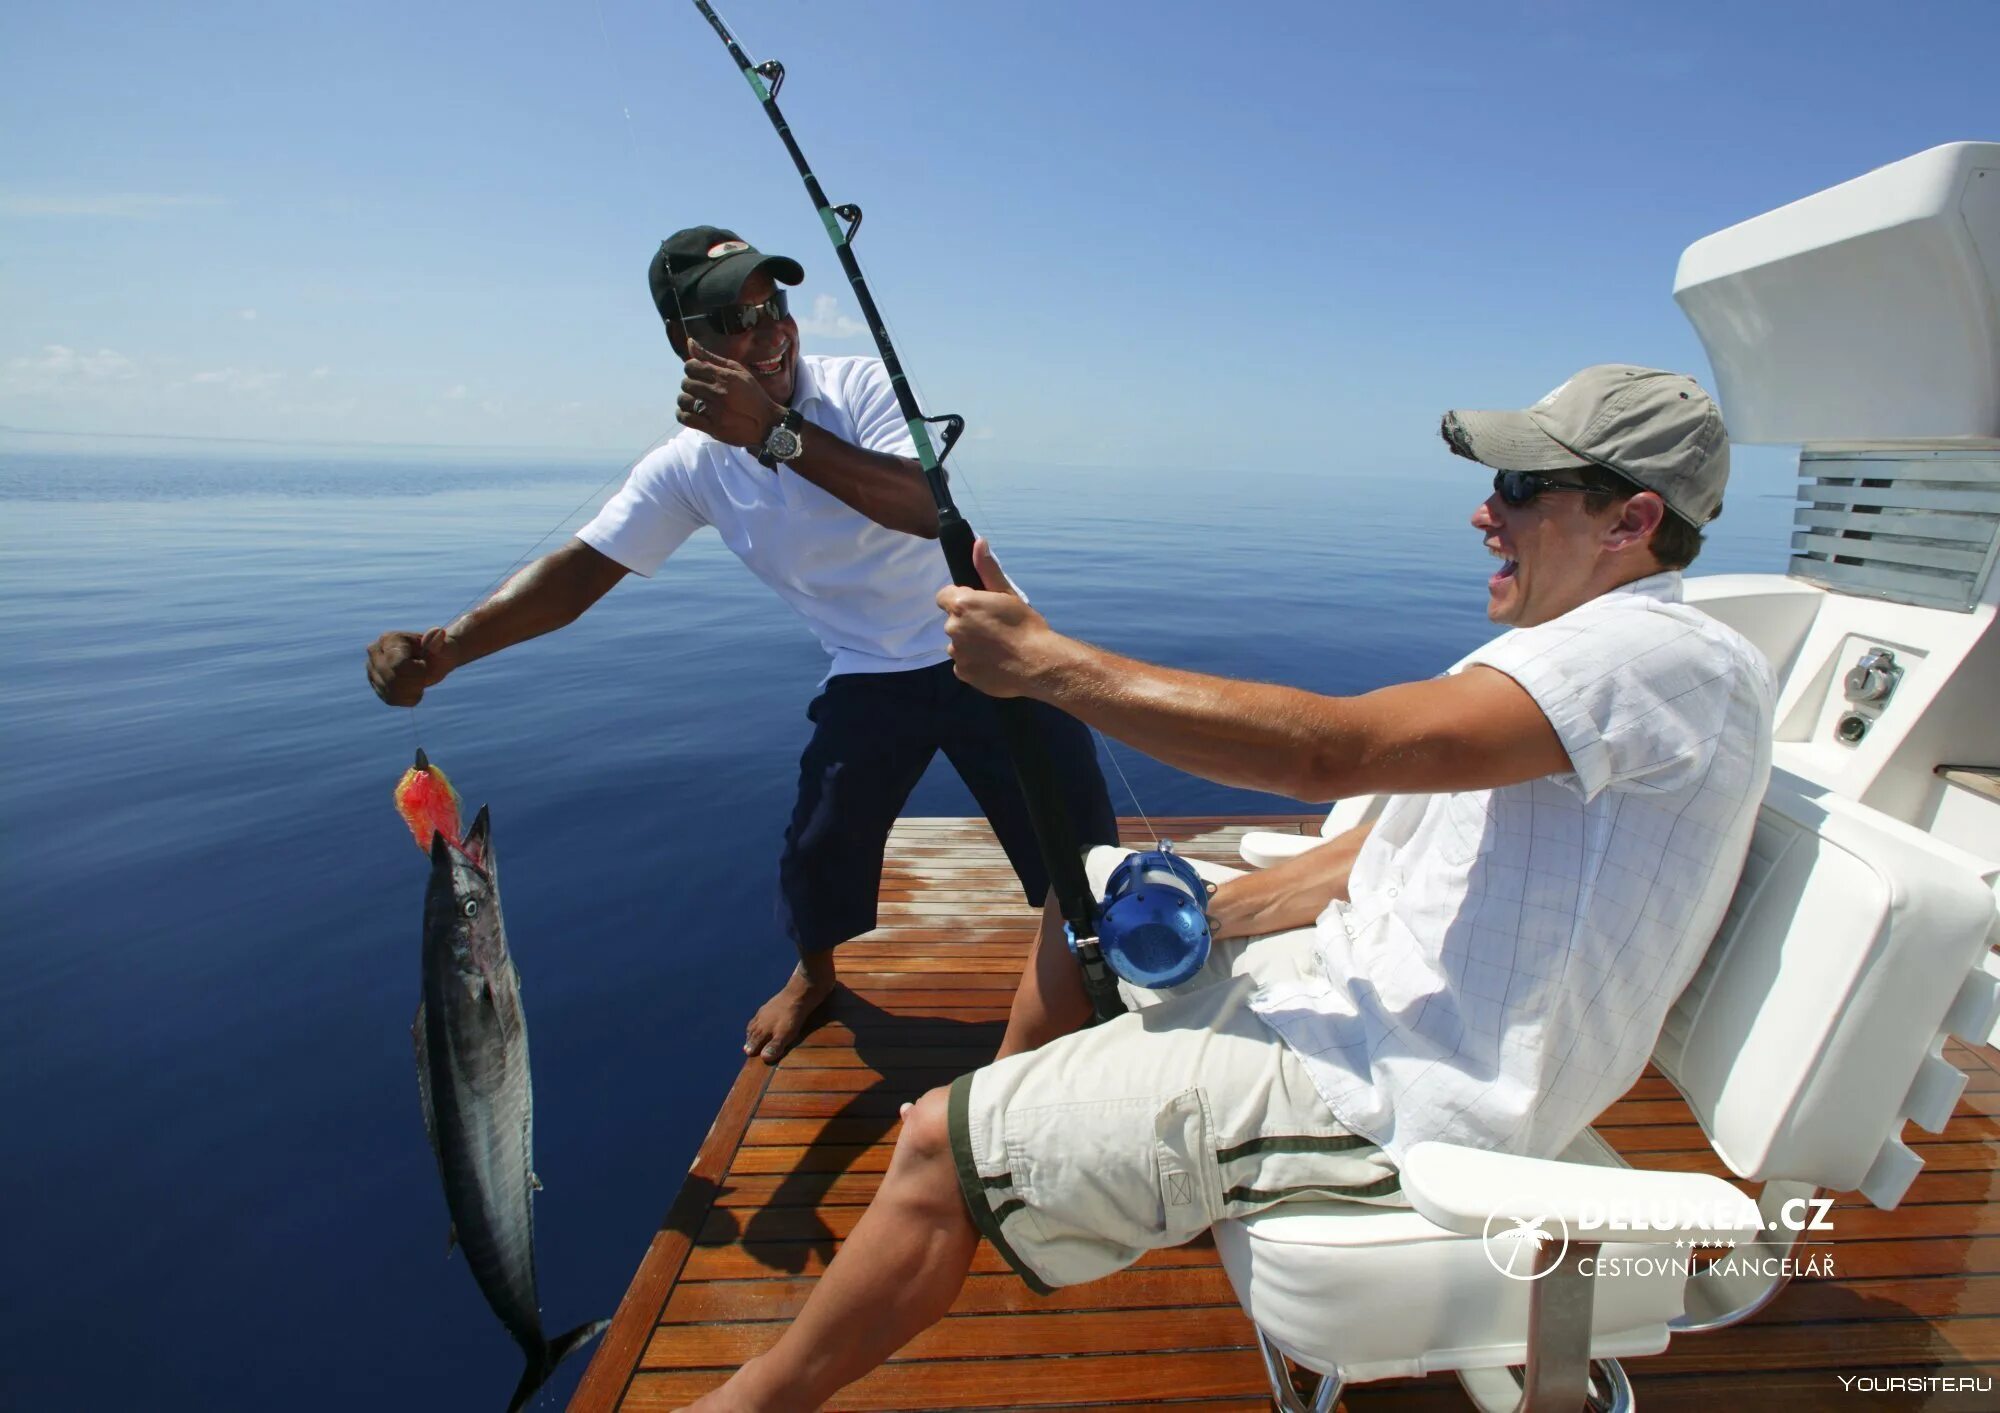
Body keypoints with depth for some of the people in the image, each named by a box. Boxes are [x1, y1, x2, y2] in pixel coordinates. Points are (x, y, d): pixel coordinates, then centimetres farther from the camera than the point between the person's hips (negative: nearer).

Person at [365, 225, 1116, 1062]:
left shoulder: (860, 384, -16)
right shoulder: (689, 465, -7)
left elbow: (929, 507, -32)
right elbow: (578, 571, -10)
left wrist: (777, 431, -38)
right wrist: (444, 647, -25)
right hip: (869, 678, 2)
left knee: (1078, 846, 1)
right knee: (821, 848, 1)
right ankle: (814, 977, 34)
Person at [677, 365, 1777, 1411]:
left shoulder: (1668, 657, -18)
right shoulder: (1578, 652, 14)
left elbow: (1333, 750, -31)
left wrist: (1047, 661, -26)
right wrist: (1192, 916, 2)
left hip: (1400, 1098, -10)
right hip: (1359, 973, 10)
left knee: (942, 1150, -12)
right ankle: (1016, 1136, 36)